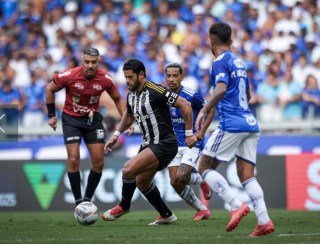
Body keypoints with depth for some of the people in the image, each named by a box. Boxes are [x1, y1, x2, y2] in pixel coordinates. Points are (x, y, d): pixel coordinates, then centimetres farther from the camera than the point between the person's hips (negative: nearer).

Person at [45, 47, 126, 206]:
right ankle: (78, 201, -3)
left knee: (99, 162, -1)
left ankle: (87, 199, 14)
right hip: (71, 119, -3)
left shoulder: (105, 79, -14)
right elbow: (49, 89, -4)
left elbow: (117, 99, 4)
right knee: (73, 160, -12)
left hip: (93, 119, 3)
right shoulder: (69, 76, -21)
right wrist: (51, 115, -4)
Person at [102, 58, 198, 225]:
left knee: (128, 169, -20)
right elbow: (129, 116, 28)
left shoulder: (155, 91, -19)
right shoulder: (131, 96, 7)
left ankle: (124, 206, 4)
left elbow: (185, 105, -18)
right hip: (148, 144, 10)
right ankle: (166, 216, 31)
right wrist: (116, 134, 17)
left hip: (164, 144, -10)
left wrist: (189, 133, -16)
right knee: (141, 182, 17)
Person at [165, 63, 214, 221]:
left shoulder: (191, 96, -15)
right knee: (175, 182, -5)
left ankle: (202, 180, 14)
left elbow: (210, 110, -2)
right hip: (174, 144, 5)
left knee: (181, 177, -22)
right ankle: (202, 210, 13)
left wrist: (202, 132, -10)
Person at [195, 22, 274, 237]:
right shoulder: (239, 62, 20)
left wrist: (204, 111, -19)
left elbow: (221, 89, -23)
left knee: (205, 167, 1)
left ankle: (236, 205, -15)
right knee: (247, 175, 5)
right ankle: (264, 221, -10)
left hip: (231, 124, -8)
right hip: (250, 124, 8)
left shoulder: (220, 62, -6)